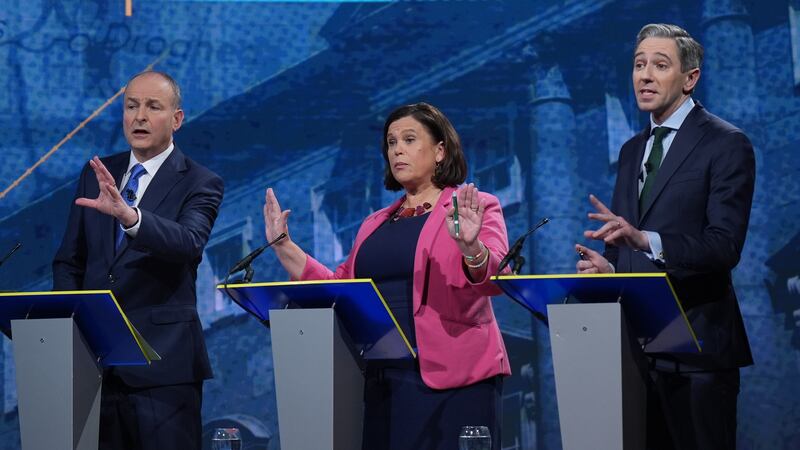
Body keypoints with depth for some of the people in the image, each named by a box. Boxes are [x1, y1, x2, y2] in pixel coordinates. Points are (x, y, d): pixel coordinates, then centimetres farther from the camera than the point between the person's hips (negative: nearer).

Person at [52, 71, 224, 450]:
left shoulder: (200, 184, -3)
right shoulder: (96, 174, 12)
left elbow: (189, 242, -22)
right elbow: (69, 261, 16)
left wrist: (128, 215, -39)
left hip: (163, 363, -4)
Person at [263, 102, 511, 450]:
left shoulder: (479, 207, 2)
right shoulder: (375, 224, 20)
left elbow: (496, 276, -13)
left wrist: (470, 247, -33)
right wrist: (283, 247, 12)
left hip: (450, 379, -6)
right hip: (383, 379, 6)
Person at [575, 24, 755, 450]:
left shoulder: (726, 144, -6)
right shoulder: (631, 151, 17)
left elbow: (725, 246, -16)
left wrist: (645, 240, -31)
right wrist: (608, 266, -1)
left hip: (696, 342, -7)